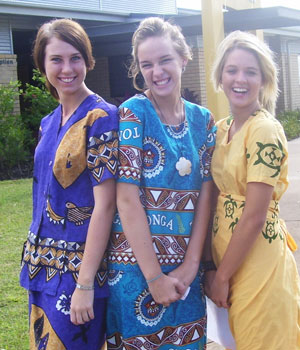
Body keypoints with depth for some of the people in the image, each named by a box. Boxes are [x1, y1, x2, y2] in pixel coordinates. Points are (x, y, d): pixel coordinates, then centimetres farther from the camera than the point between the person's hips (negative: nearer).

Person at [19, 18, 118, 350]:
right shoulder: (48, 124, 10)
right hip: (43, 265, 7)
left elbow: (105, 203, -17)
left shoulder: (100, 118, -13)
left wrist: (85, 283, -19)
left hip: (77, 267, -7)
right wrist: (35, 258, 12)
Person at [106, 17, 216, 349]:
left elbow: (204, 196, 2)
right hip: (137, 261, -4)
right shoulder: (133, 113, -9)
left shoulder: (203, 120, 5)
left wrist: (191, 264, -8)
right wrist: (154, 276, -16)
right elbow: (127, 199, -15)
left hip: (187, 267, 4)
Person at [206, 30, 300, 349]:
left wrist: (221, 277, -12)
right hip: (226, 255, 7)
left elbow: (254, 218, -19)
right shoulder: (221, 128, 7)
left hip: (258, 259, -7)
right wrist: (212, 266, 5)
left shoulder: (265, 131, -16)